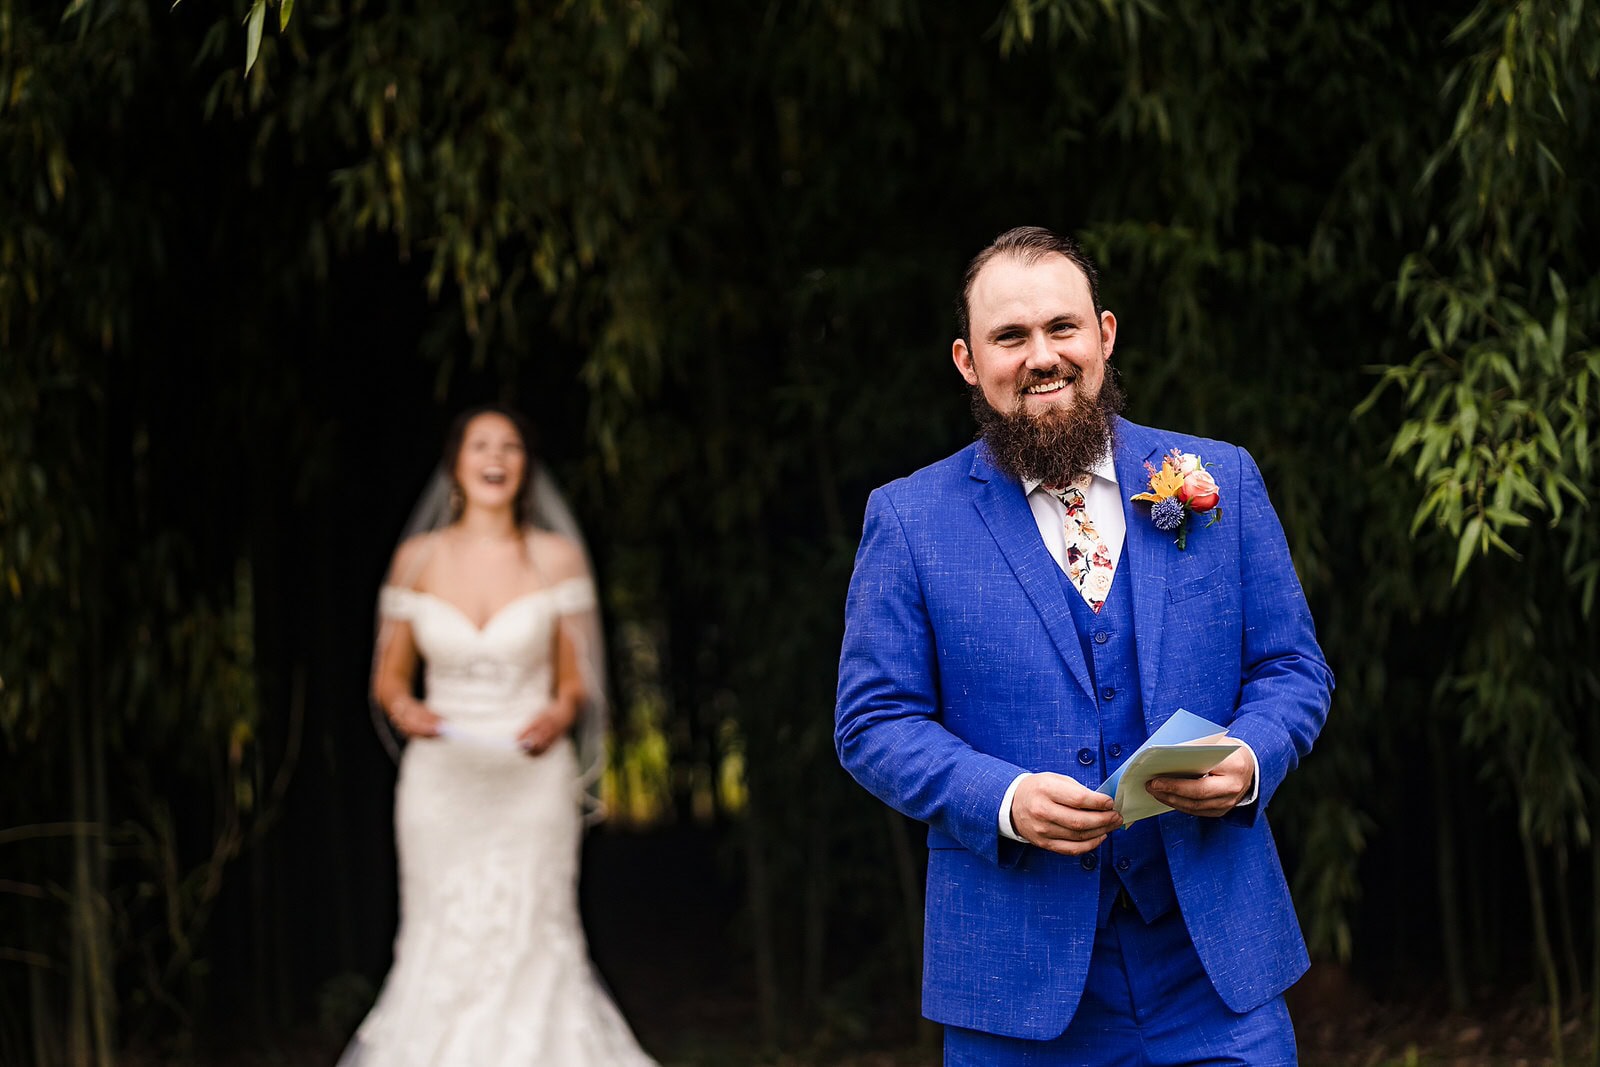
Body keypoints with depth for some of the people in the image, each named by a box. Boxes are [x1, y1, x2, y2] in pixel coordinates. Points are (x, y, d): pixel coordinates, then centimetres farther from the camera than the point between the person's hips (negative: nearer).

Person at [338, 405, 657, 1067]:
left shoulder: (556, 557, 4)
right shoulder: (418, 559, 6)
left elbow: (575, 680, 7)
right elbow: (388, 676, 10)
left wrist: (560, 714, -14)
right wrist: (404, 709, -11)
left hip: (530, 781, -1)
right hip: (442, 781, 1)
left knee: (527, 949, -6)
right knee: (443, 953, -2)